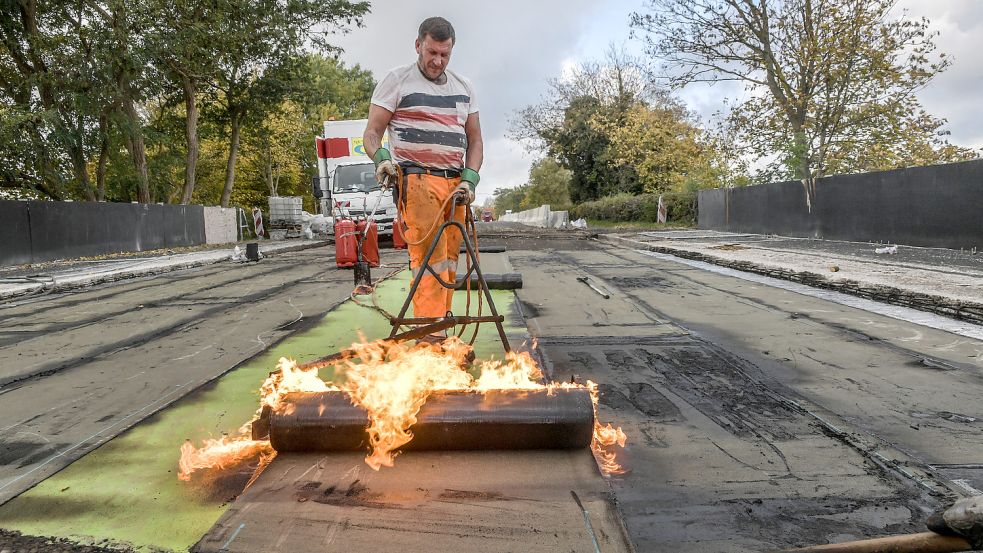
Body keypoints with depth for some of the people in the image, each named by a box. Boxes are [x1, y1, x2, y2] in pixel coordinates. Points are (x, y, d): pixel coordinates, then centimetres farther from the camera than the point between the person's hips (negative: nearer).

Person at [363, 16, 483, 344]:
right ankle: (431, 335, -16)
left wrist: (469, 179, 3)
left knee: (449, 260, 2)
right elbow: (372, 134, 2)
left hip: (455, 184, 5)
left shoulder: (463, 88, 20)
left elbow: (474, 140, 20)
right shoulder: (397, 80, 6)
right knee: (430, 258, -15)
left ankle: (441, 321, 9)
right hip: (417, 179, -5)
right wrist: (381, 157, -20)